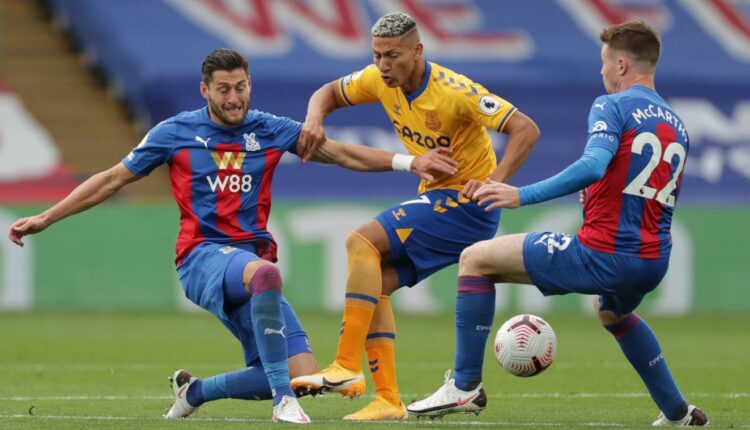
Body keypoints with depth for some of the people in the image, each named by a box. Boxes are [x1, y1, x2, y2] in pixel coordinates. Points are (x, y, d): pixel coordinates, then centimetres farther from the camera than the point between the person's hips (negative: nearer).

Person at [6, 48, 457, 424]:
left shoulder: (269, 130, 9)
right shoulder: (176, 132, 3)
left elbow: (343, 153, 10)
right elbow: (112, 179, 10)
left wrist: (410, 162, -1)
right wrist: (45, 218, 7)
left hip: (254, 259, 5)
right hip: (203, 256, -5)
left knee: (303, 376, -8)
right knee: (265, 272, -41)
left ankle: (195, 391, 17)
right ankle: (284, 401, -37)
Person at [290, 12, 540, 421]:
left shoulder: (455, 91, -23)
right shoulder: (380, 80, -2)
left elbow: (526, 129, -24)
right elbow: (329, 93, 16)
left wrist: (493, 184, -34)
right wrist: (314, 119, -7)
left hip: (466, 202, -8)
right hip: (434, 196, 8)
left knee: (362, 242, -21)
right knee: (375, 283, -2)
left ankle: (347, 368, -23)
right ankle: (388, 399, 0)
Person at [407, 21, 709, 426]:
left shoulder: (613, 106, -6)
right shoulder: (678, 126, 17)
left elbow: (593, 166, -25)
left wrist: (523, 195, -24)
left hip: (601, 255, -8)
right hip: (654, 264, 8)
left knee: (475, 259, 2)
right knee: (611, 312, 44)